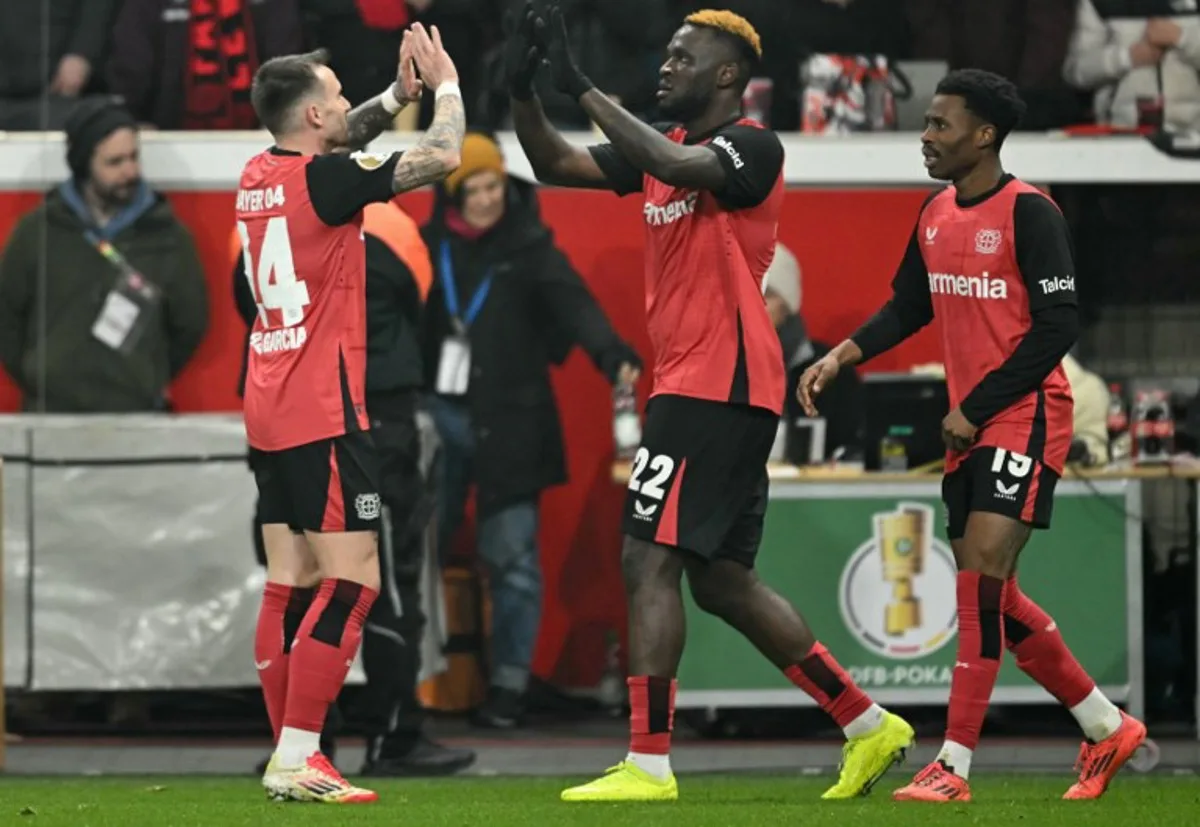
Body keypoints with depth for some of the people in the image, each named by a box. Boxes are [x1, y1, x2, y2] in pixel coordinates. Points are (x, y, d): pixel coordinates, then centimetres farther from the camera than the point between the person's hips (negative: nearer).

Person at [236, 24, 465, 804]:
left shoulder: (260, 176, 9)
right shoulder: (323, 179, -15)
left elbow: (336, 144, 31)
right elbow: (442, 156, -14)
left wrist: (399, 95, 21)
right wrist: (446, 84, 3)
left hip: (270, 413, 9)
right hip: (324, 415, -9)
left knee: (291, 586, 9)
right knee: (352, 584, -8)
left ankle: (290, 755, 10)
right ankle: (297, 759, -13)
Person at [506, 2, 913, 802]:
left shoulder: (752, 147, -11)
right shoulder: (663, 145, 15)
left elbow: (675, 165, -30)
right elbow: (557, 165, 12)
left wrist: (582, 86, -28)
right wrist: (524, 91, -5)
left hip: (719, 385, -10)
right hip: (695, 384, 10)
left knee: (650, 562, -12)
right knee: (722, 579, 11)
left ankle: (648, 764, -11)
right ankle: (869, 726, 17)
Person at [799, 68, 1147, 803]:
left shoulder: (1029, 213, -14)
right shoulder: (936, 215, 10)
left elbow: (1059, 326, -17)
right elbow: (908, 307, 20)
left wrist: (976, 408, -17)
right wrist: (841, 357, 3)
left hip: (1025, 419, -9)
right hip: (970, 429, 9)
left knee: (982, 571, -17)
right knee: (989, 594, 10)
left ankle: (954, 766, -17)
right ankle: (1108, 728, 24)